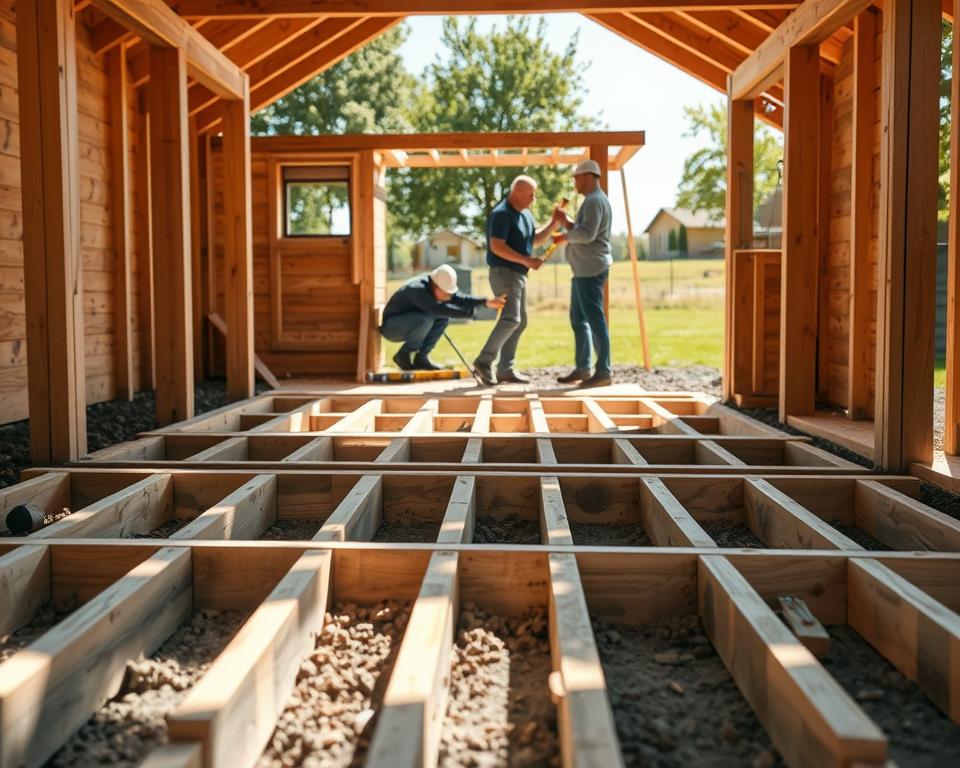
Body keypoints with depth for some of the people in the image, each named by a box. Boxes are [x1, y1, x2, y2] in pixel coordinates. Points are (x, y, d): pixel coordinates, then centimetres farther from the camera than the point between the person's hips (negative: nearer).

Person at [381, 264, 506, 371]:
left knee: (444, 317, -7)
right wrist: (468, 312, -39)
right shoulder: (417, 289, -31)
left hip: (408, 325, 9)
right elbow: (438, 309, -41)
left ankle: (421, 357, -3)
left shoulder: (439, 288, -5)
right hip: (391, 326, -8)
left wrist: (486, 301, -28)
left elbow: (458, 299, -15)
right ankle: (403, 355, -13)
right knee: (426, 318, -32)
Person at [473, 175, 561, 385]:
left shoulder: (525, 214, 15)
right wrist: (527, 261, -23)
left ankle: (506, 369, 11)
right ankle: (484, 361, -13)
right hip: (504, 272, -10)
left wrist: (553, 222, 5)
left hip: (519, 274, 10)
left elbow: (535, 239, 19)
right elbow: (497, 247, -23)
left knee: (519, 322, 8)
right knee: (511, 319, -20)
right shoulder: (502, 214, -15)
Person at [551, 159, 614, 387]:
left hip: (591, 270, -11)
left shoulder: (594, 201, -13)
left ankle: (603, 371, -5)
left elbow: (587, 234, -24)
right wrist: (565, 221, 11)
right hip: (583, 271, 11)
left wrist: (566, 235, -11)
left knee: (595, 319, -8)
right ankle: (583, 368, 20)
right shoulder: (591, 200, 21)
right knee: (578, 318, 14)